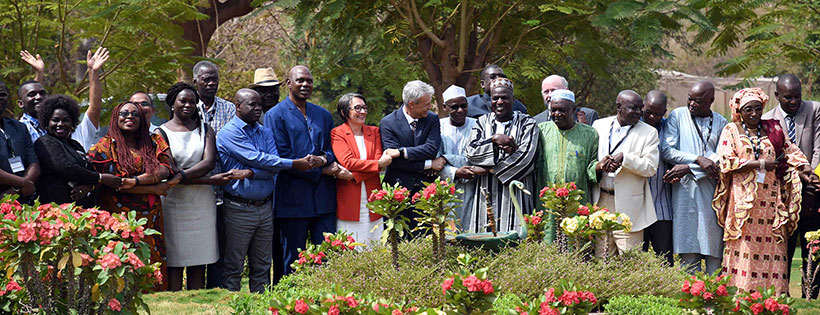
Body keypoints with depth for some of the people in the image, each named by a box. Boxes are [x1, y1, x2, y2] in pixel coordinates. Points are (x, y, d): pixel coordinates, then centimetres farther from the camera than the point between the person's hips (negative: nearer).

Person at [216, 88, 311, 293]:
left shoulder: (266, 133, 13)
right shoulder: (229, 133, -8)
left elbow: (274, 167, 0)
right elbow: (257, 159, -16)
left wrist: (249, 173, -16)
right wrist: (294, 164, -13)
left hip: (265, 208, 6)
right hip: (239, 210, -6)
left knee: (262, 266, 10)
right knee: (233, 267, -1)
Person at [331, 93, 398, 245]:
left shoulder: (374, 131, 13)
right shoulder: (337, 133, 0)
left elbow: (378, 161, 1)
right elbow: (348, 162, -12)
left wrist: (355, 176, -13)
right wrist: (378, 164, -13)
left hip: (372, 199, 4)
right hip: (349, 202, -4)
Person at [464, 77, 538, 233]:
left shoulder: (526, 123, 3)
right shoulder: (483, 122, 12)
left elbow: (526, 156, -10)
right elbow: (471, 152, -1)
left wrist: (488, 168, -8)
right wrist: (496, 140, -12)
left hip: (516, 194, -2)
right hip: (487, 194, 3)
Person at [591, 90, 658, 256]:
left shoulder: (649, 133, 1)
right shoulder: (599, 125, 10)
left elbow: (650, 168, -7)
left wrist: (624, 158, -19)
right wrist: (598, 166, -11)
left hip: (628, 206, -3)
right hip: (600, 202, 3)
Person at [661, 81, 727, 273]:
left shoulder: (721, 123, 13)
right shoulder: (677, 116, 9)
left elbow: (721, 158, 1)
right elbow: (666, 151, -1)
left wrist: (687, 167, -10)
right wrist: (698, 159, -12)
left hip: (712, 191, 2)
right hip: (685, 191, -2)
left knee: (715, 250, -2)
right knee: (689, 252, -7)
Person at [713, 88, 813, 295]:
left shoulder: (773, 129, 15)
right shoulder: (731, 131, 6)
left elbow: (791, 150, 16)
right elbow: (726, 162, -5)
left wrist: (803, 166, -5)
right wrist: (761, 164, -10)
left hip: (770, 199, 3)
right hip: (742, 198, -3)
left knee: (772, 246, -4)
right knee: (744, 247, -8)